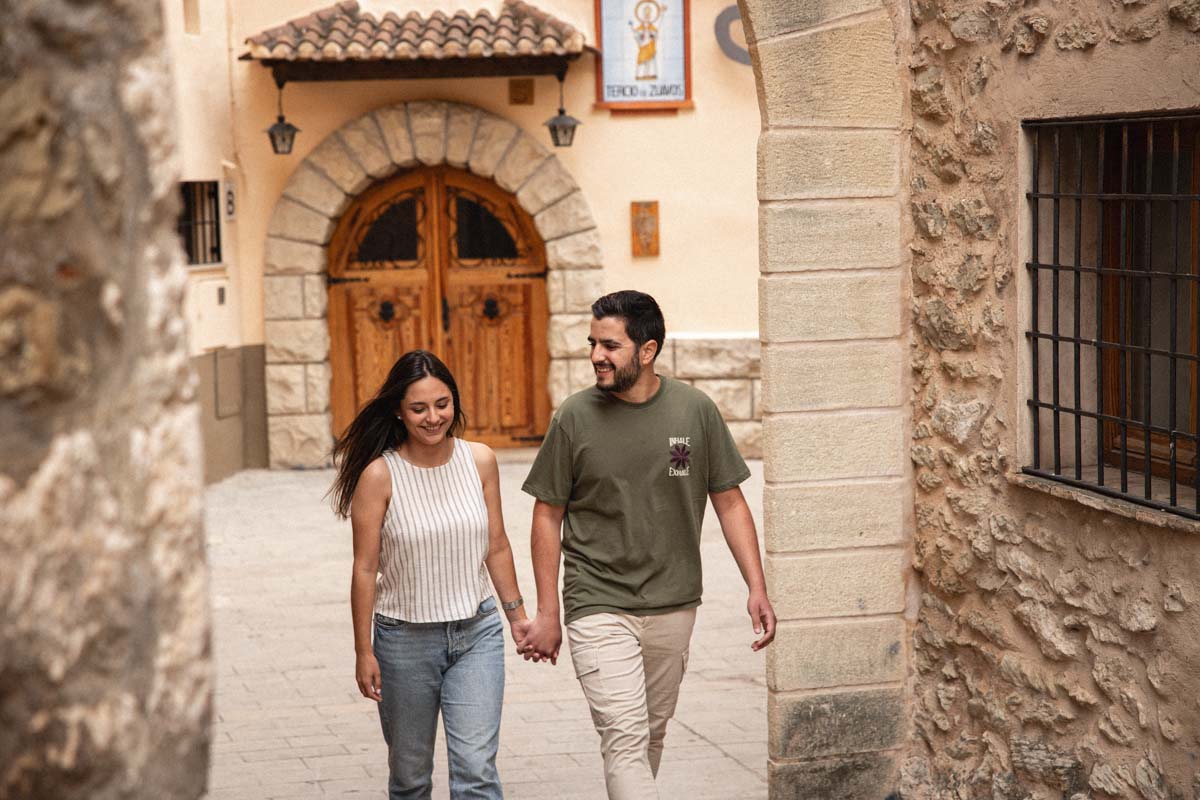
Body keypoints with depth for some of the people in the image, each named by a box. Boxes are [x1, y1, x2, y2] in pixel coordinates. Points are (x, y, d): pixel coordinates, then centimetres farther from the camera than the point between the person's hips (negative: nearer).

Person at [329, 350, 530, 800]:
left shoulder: (480, 461, -2)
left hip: (476, 633, 1)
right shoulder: (380, 475, -12)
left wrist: (516, 615, 11)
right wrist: (364, 651, -8)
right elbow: (365, 568, -8)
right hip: (405, 639, -1)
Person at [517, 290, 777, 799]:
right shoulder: (574, 417, -6)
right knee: (625, 739, -12)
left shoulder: (696, 410, -2)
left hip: (673, 606, 3)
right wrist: (548, 613, -1)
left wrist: (757, 588, -3)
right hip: (598, 608, -3)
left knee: (652, 733, 15)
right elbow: (548, 515, 1)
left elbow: (729, 502, 4)